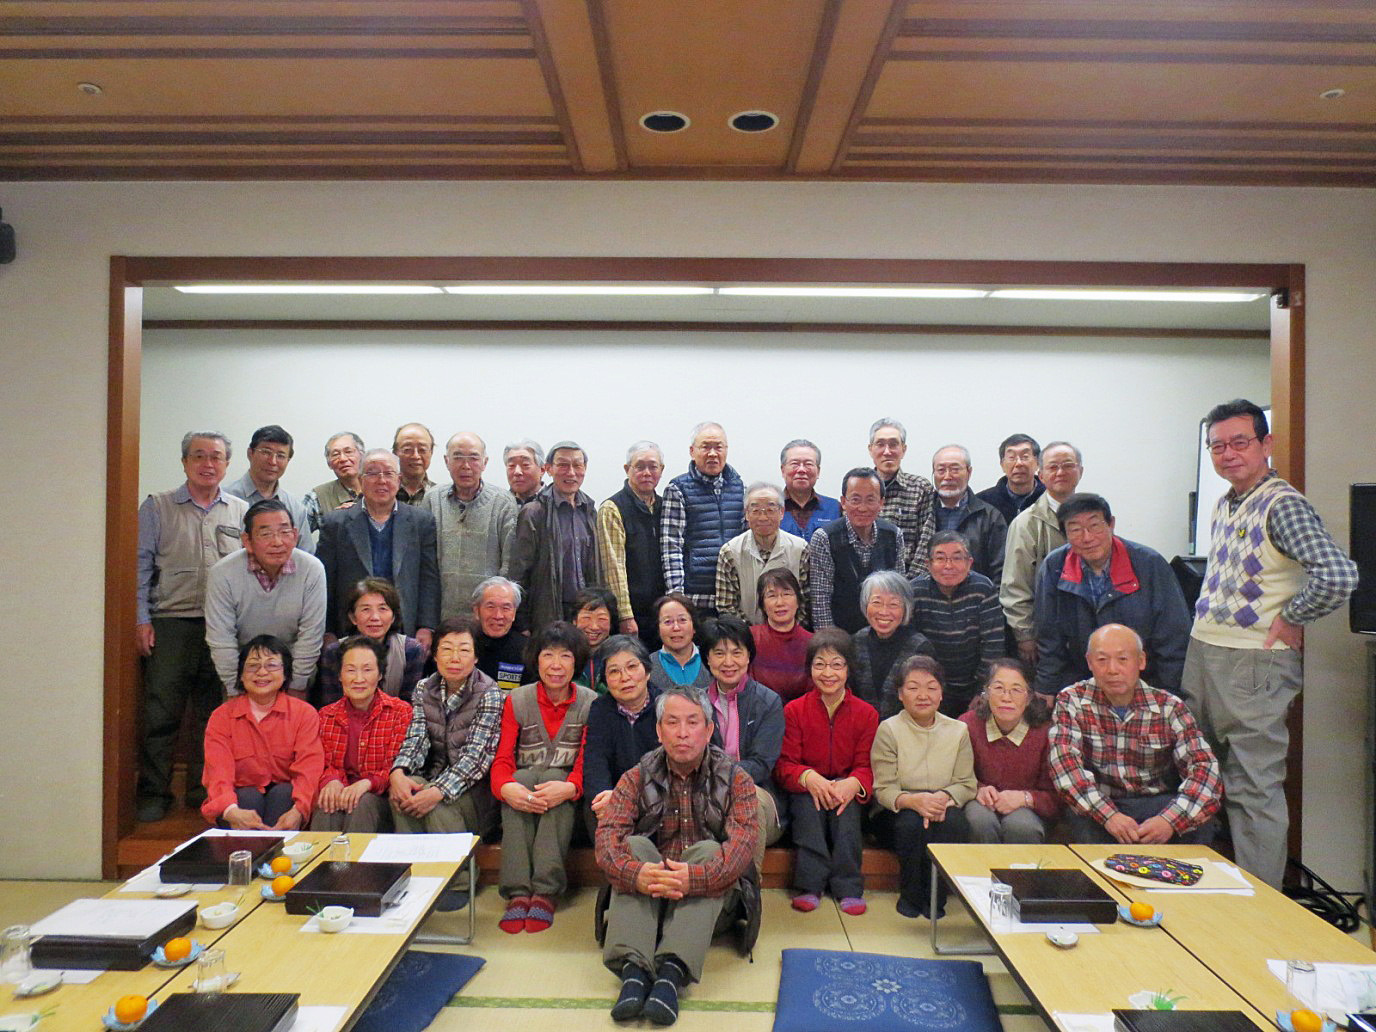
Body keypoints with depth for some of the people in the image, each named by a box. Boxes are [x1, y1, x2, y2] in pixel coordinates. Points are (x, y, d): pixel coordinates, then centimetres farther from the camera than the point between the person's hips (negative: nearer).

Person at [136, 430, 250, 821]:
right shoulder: (157, 507, 7)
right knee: (161, 715, -1)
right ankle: (154, 794, 13)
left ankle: (204, 793, 19)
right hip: (170, 626, -2)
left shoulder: (242, 511, 11)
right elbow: (140, 566, 4)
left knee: (213, 717, 8)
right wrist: (141, 620, -4)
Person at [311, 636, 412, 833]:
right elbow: (323, 764, 10)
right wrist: (331, 781, -15)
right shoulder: (326, 716, 13)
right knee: (327, 805, -32)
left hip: (380, 797, -2)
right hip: (339, 792, 2)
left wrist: (367, 783, -24)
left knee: (364, 803, -35)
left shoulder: (401, 712, 2)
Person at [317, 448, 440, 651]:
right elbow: (325, 583, 5)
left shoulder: (421, 520, 7)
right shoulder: (336, 524, 6)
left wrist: (426, 627, -3)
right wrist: (327, 634, 0)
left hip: (406, 635, 0)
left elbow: (430, 578, 4)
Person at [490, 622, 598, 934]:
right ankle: (517, 892, -37)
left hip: (567, 798, -1)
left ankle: (545, 892, -36)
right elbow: (502, 759, -4)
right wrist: (506, 788, -29)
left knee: (555, 778, -34)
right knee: (523, 778, -33)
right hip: (524, 782, 1)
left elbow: (587, 761, -7)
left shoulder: (590, 703, 2)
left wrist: (569, 788, -32)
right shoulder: (517, 700, 5)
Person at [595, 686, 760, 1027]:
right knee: (635, 845, -24)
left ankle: (673, 971, -36)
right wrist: (635, 873, -36)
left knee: (707, 851, -28)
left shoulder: (735, 779, -1)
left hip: (711, 898, -1)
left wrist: (694, 878, -37)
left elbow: (742, 843, -18)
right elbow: (607, 835, -12)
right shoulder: (637, 778, 3)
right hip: (644, 896, 2)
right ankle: (634, 968, -35)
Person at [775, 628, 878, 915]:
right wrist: (809, 778, -29)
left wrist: (853, 783, -26)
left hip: (845, 789, 1)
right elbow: (784, 765, -6)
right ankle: (810, 884, -26)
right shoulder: (794, 710, -1)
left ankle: (849, 887, -24)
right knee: (807, 802, -33)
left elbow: (867, 766, -2)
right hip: (805, 791, 0)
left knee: (846, 804, -32)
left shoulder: (866, 713, 2)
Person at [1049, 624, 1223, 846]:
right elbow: (1065, 763, -18)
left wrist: (1170, 820, -32)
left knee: (1199, 824, -29)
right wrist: (1109, 816, -32)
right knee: (1084, 825, -35)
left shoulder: (1168, 707, -2)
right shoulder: (1071, 701, -5)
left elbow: (1204, 768, -13)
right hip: (1097, 806, -2)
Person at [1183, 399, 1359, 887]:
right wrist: (1207, 620, 12)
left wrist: (1290, 619, -17)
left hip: (1254, 663, -9)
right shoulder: (1224, 504, 11)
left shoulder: (1282, 504, -15)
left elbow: (1338, 575, -30)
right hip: (1201, 653, 9)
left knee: (1254, 788, 0)